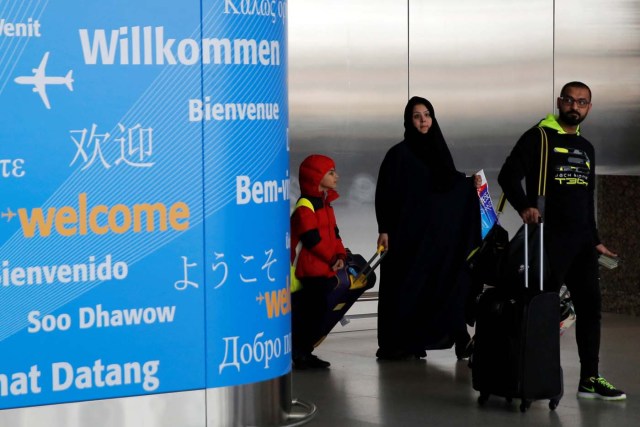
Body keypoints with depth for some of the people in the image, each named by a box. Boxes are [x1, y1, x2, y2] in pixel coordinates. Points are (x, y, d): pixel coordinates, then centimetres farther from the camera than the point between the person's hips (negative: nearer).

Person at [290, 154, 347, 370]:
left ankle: (304, 353, 18)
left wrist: (340, 256, -1)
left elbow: (334, 234, 15)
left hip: (326, 271, 9)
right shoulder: (304, 208, -14)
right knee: (311, 312, -10)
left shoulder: (326, 205, 18)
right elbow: (313, 239, -18)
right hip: (311, 272, -9)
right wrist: (333, 258, -11)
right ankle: (300, 354, -4)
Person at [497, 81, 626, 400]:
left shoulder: (586, 148, 19)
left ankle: (589, 379, 11)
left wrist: (595, 240, 23)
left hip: (582, 241, 7)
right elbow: (508, 175, -10)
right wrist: (524, 207, -25)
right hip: (550, 239, -7)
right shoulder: (539, 138, -3)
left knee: (590, 305, 6)